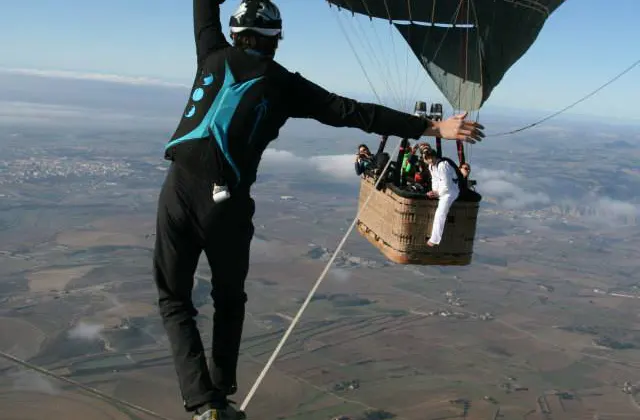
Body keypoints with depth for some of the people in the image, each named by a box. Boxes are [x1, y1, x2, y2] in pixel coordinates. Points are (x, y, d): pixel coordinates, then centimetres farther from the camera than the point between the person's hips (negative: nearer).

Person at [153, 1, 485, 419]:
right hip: (227, 204, -1)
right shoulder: (285, 85, 4)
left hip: (178, 190, 1)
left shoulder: (214, 56, 10)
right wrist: (433, 127, 2)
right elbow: (355, 113, -1)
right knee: (229, 300, 23)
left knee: (174, 298, 13)